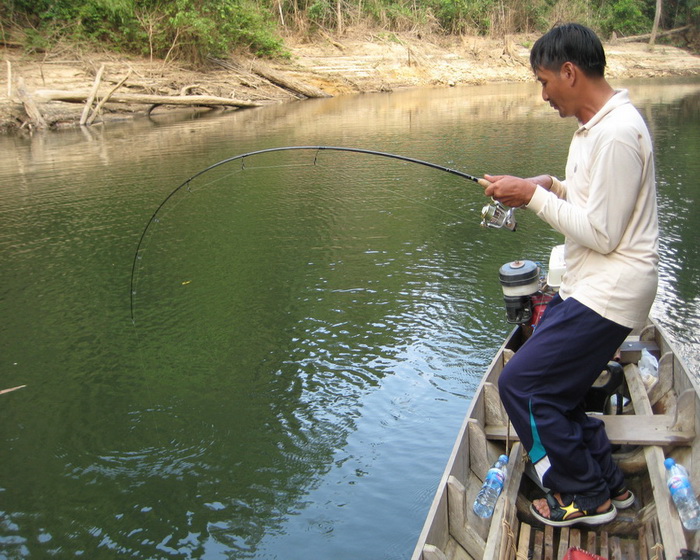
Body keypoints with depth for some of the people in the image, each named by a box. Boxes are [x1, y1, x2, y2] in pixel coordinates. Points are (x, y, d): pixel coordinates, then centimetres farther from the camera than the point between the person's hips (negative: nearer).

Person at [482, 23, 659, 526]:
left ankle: (585, 496, 11)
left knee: (521, 384, -6)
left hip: (608, 294, -10)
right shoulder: (600, 124, 12)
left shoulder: (615, 134, -21)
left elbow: (602, 233, -23)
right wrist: (555, 187, 5)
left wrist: (535, 196, -16)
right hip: (591, 287, 10)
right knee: (552, 387, 16)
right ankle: (608, 485, 30)